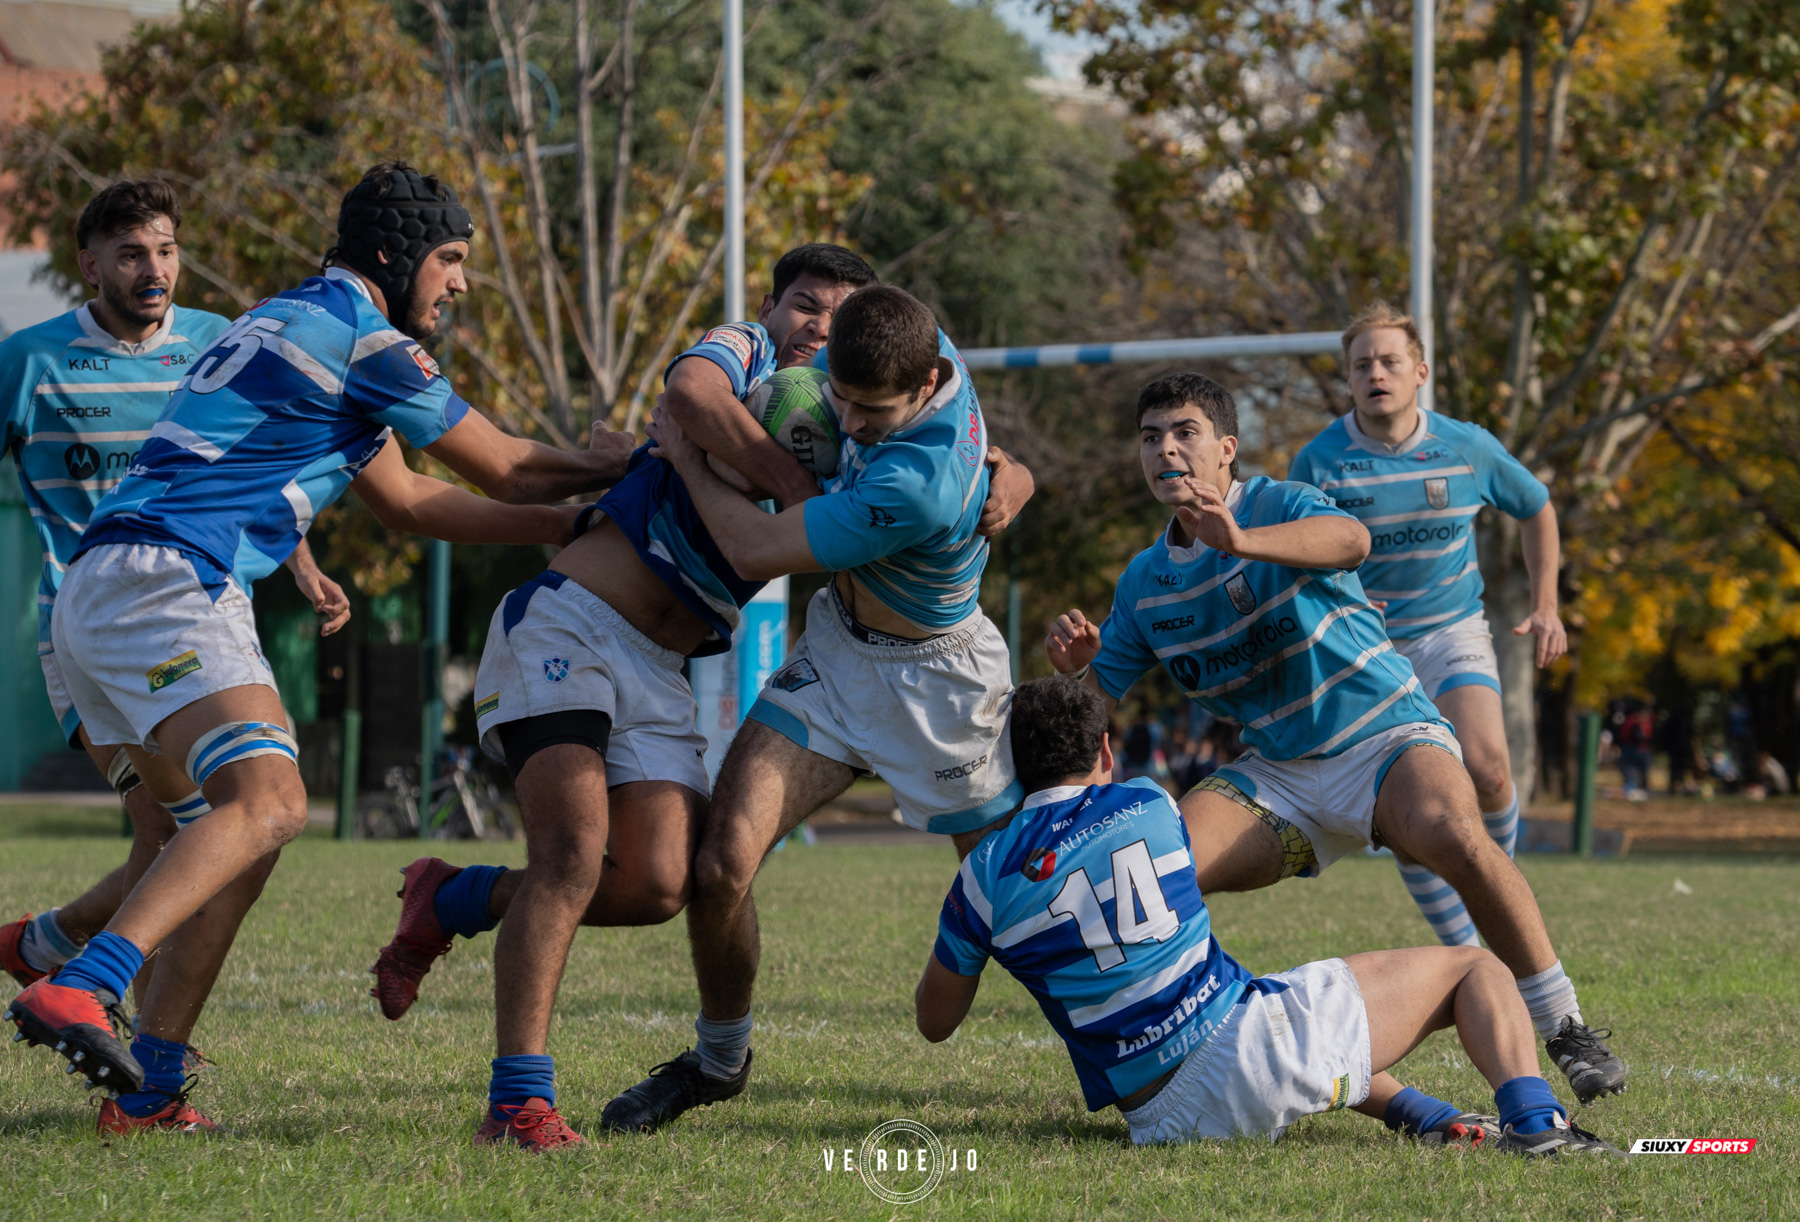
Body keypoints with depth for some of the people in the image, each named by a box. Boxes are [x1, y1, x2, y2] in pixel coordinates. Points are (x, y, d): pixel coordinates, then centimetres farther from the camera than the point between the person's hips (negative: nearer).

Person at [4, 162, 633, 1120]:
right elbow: (505, 471, 5)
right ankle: (77, 990, -39)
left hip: (94, 597, 10)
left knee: (254, 808, 15)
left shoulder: (298, 324, 27)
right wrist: (608, 468, 25)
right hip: (164, 582, -10)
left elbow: (412, 504, 30)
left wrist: (571, 523, 27)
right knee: (268, 804, -24)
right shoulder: (365, 341, -3)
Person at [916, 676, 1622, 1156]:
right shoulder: (1149, 808, 5)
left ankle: (1425, 1117, 24)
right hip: (1244, 1048, -3)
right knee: (1473, 968, 12)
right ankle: (1533, 1122, -12)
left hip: (1159, 1119, 3)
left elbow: (934, 1020, 15)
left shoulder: (984, 874, 2)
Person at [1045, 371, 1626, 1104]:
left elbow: (1350, 539, -35)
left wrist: (1243, 542, -53)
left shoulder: (1277, 504, -11)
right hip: (1277, 774, 5)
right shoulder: (1144, 582, 7)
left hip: (1387, 740, -5)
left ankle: (1565, 1031, -26)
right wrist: (1074, 664, -13)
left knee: (1455, 837, -36)